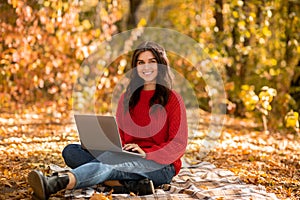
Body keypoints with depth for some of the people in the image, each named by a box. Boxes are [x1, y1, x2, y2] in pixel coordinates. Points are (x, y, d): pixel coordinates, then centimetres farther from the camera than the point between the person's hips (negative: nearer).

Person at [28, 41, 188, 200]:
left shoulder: (172, 99, 2)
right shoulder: (127, 97, 18)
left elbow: (179, 144, -4)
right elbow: (118, 136, 15)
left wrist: (146, 153, -19)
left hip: (161, 166, -6)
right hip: (128, 159, 6)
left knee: (109, 159, -37)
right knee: (71, 151, -16)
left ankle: (54, 184, -62)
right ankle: (130, 183, -37)